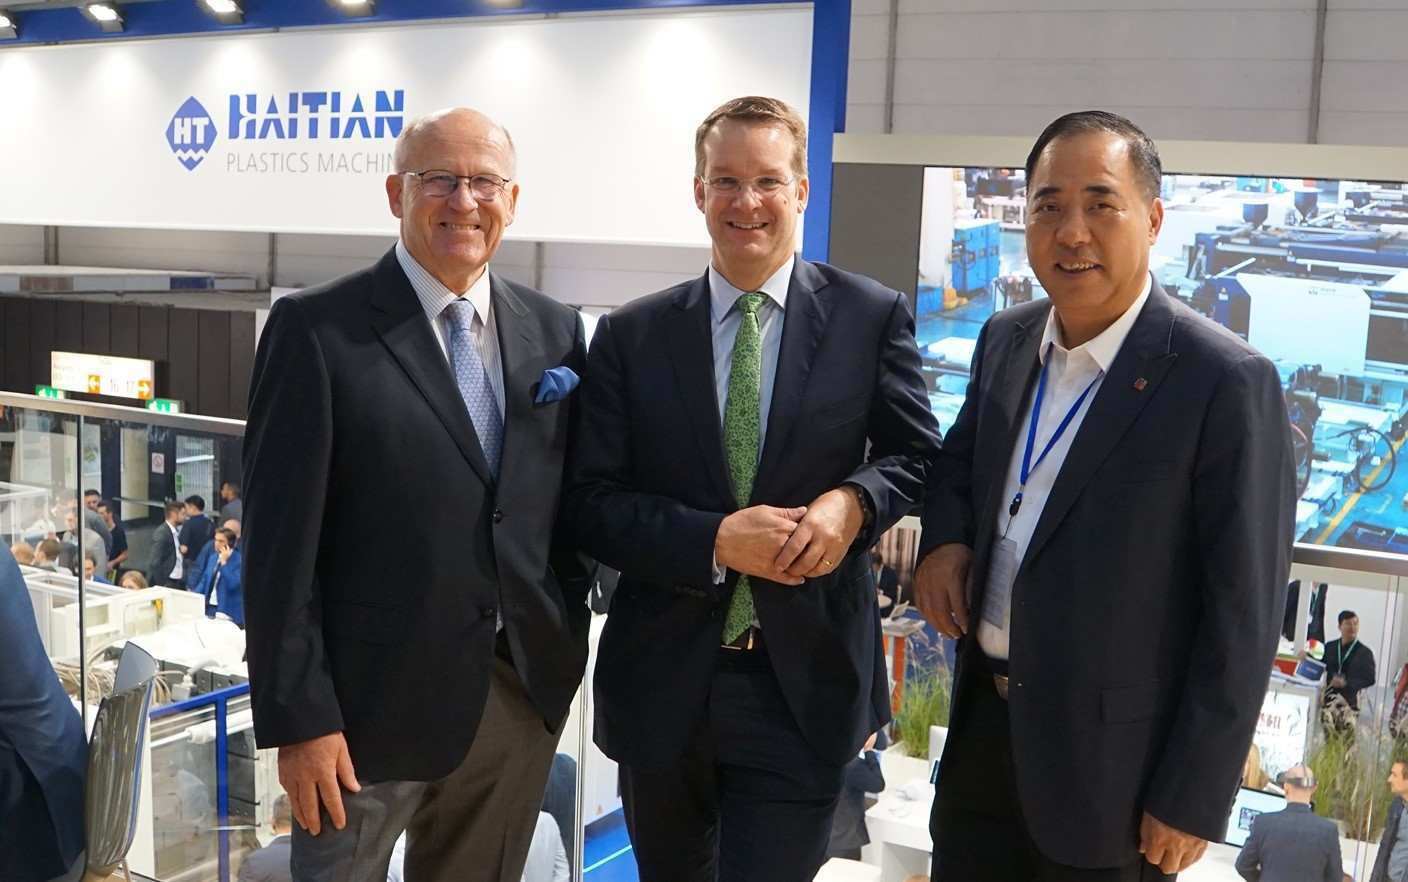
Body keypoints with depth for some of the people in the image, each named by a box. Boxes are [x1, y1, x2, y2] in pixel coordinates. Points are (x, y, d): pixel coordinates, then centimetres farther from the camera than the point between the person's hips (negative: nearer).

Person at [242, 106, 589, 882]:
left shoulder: (556, 330, 5)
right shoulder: (317, 328, -9)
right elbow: (279, 541, -11)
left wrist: (564, 646, 6)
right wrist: (297, 717, -13)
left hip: (524, 695, 4)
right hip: (373, 700, -4)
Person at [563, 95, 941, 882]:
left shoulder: (873, 316, -2)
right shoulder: (631, 336, 0)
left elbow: (918, 457, 4)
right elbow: (592, 502, -3)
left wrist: (853, 501, -18)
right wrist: (715, 540, -18)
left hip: (806, 686, -2)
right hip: (662, 685, 3)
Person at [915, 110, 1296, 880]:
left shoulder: (1226, 381, -17)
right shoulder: (1005, 340, 2)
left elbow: (1243, 611, -14)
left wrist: (1194, 798, -13)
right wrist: (944, 535, -2)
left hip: (1111, 758, -5)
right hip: (983, 723, 6)